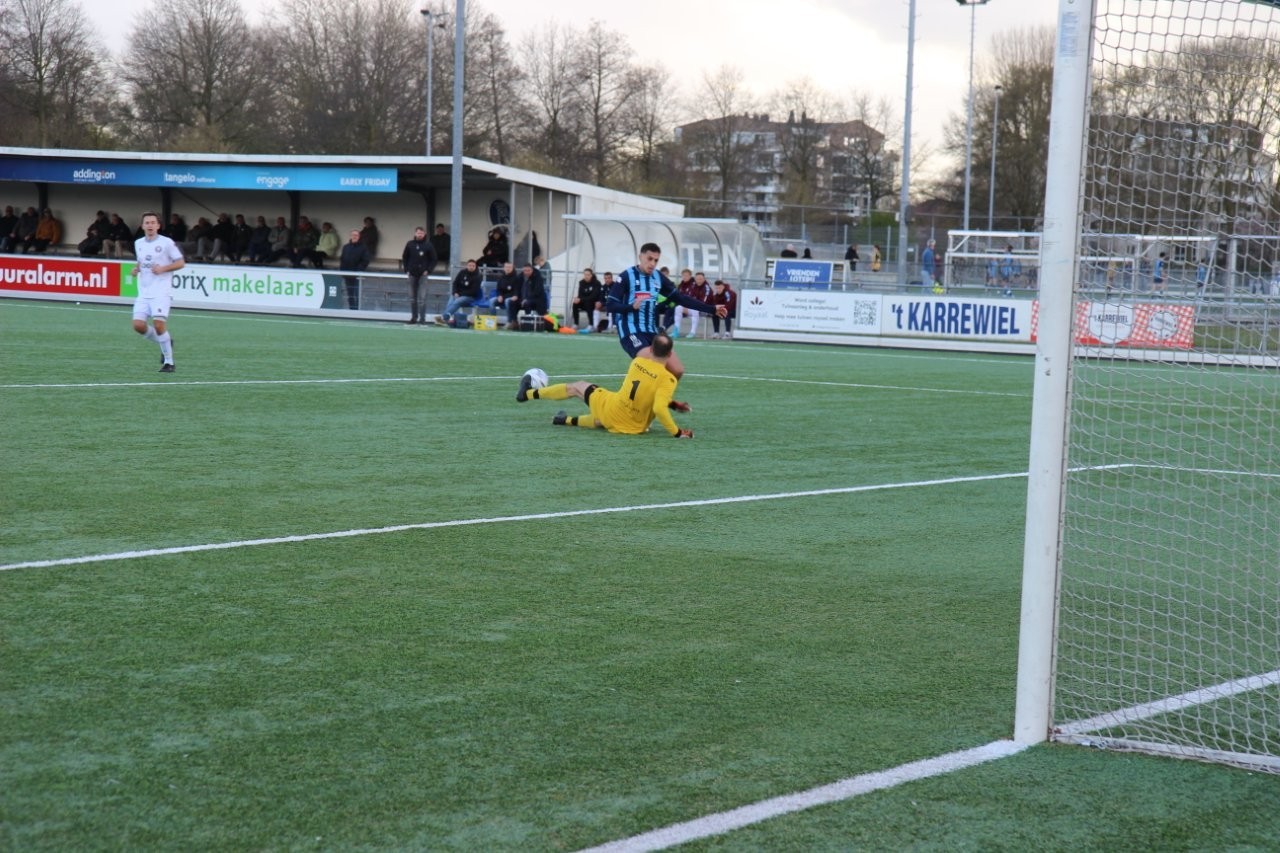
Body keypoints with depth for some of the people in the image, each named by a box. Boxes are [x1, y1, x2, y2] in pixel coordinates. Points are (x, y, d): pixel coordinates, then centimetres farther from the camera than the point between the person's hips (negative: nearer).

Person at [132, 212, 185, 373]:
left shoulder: (167, 243, -4)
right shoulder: (138, 243, 13)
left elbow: (181, 263, -2)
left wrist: (163, 268, -16)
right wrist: (136, 269, 6)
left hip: (161, 292, -6)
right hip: (143, 293, 6)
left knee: (159, 325, -17)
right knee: (138, 325, -8)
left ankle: (169, 362, -2)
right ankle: (166, 342, 18)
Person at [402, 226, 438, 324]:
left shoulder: (428, 245, -2)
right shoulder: (410, 244, 5)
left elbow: (433, 260, 2)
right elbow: (404, 257, 12)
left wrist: (428, 270, -7)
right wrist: (406, 270, 4)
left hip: (423, 275, -3)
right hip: (412, 274, 3)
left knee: (422, 298, -9)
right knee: (412, 297, 8)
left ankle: (422, 319, -8)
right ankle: (414, 317, 17)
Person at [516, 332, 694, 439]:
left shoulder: (637, 361, -5)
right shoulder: (668, 379, -19)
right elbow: (659, 409, -30)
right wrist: (677, 432, -21)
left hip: (611, 408, 2)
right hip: (633, 428, -2)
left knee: (577, 387, 28)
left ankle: (528, 394, 44)